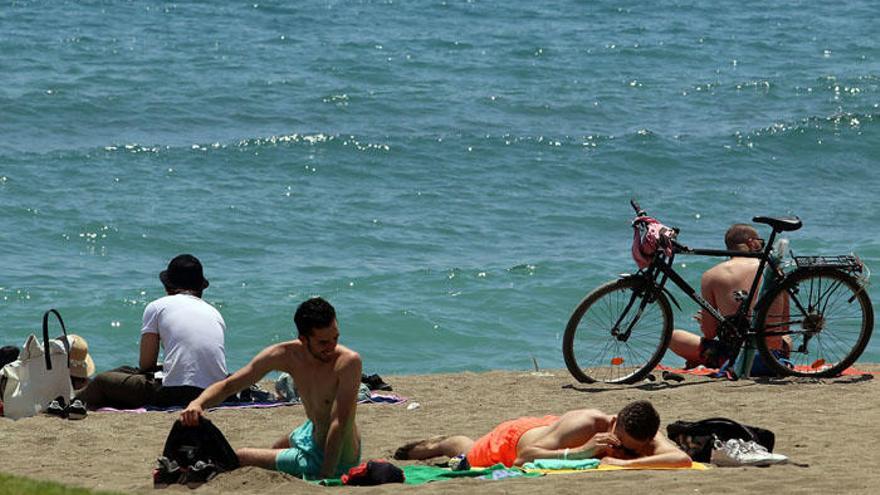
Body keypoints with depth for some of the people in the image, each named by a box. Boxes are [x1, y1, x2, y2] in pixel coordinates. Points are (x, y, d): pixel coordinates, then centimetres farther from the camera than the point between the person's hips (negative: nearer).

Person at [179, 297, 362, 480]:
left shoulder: (348, 362, -30)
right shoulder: (286, 355, -12)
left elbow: (340, 423, -34)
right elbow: (228, 385, -7)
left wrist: (325, 476, -39)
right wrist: (198, 403, -28)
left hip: (335, 460, -7)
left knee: (240, 458, 2)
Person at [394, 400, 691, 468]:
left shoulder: (647, 438, -38)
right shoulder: (586, 424, -48)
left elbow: (682, 460, -55)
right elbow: (525, 456, -48)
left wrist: (626, 462, -62)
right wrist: (579, 452, -60)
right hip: (517, 435, -4)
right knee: (468, 455, 30)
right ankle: (437, 446, 62)